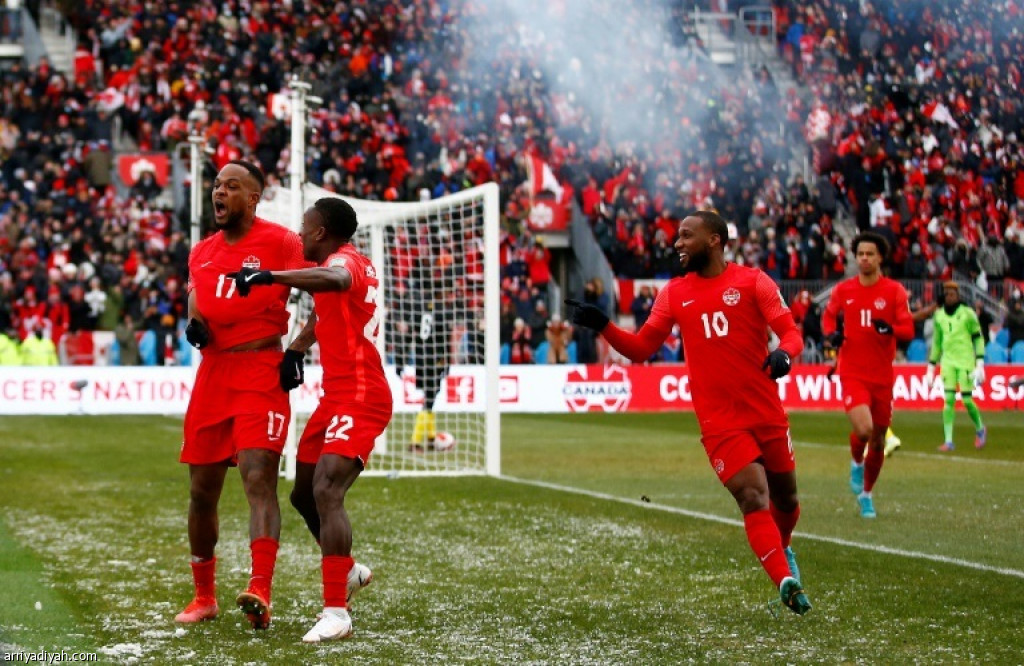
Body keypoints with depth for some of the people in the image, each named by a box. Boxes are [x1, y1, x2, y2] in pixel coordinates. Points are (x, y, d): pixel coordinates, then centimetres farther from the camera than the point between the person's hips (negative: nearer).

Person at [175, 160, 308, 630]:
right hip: (212, 373, 6)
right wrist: (193, 325, 3)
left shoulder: (281, 242, -2)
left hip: (261, 372, -6)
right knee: (202, 489, 8)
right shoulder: (201, 252, 17)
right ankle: (203, 597, 22)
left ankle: (260, 593, -29)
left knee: (259, 477, -20)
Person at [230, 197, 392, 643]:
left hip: (359, 398, -11)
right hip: (337, 396, 11)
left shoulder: (344, 260, -14)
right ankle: (350, 571, 39)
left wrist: (269, 276, -48)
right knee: (304, 494, 18)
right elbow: (323, 311, 36)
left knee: (325, 492, -23)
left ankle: (336, 614, -25)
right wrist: (296, 348, 23)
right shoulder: (351, 263, 17)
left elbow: (333, 280, -41)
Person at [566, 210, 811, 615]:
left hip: (768, 413, 0)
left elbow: (790, 331, -6)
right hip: (720, 422, 0)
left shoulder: (752, 281, -2)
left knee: (785, 498, 14)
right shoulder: (674, 293, 7)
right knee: (754, 499, -16)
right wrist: (602, 326, -8)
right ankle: (787, 582, -18)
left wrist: (783, 353, -28)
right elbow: (641, 348, 7)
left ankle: (782, 550, 45)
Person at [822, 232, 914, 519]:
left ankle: (866, 493, 31)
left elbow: (908, 329, -5)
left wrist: (889, 328, -26)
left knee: (878, 439, 9)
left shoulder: (895, 291, -1)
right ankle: (856, 463, 14)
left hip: (882, 375, 1)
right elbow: (828, 315, 20)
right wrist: (831, 334, -2)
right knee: (863, 429, -22)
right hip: (852, 374, -1)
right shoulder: (842, 290, 3)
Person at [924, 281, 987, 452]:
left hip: (966, 361, -3)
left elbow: (978, 339, 0)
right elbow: (936, 343, 19)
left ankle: (980, 429, 24)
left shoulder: (968, 314, -2)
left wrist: (980, 364, -7)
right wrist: (930, 367, 18)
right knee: (949, 399, -6)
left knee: (967, 400, -4)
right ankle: (948, 441, -5)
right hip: (948, 362, 3)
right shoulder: (939, 316, 10)